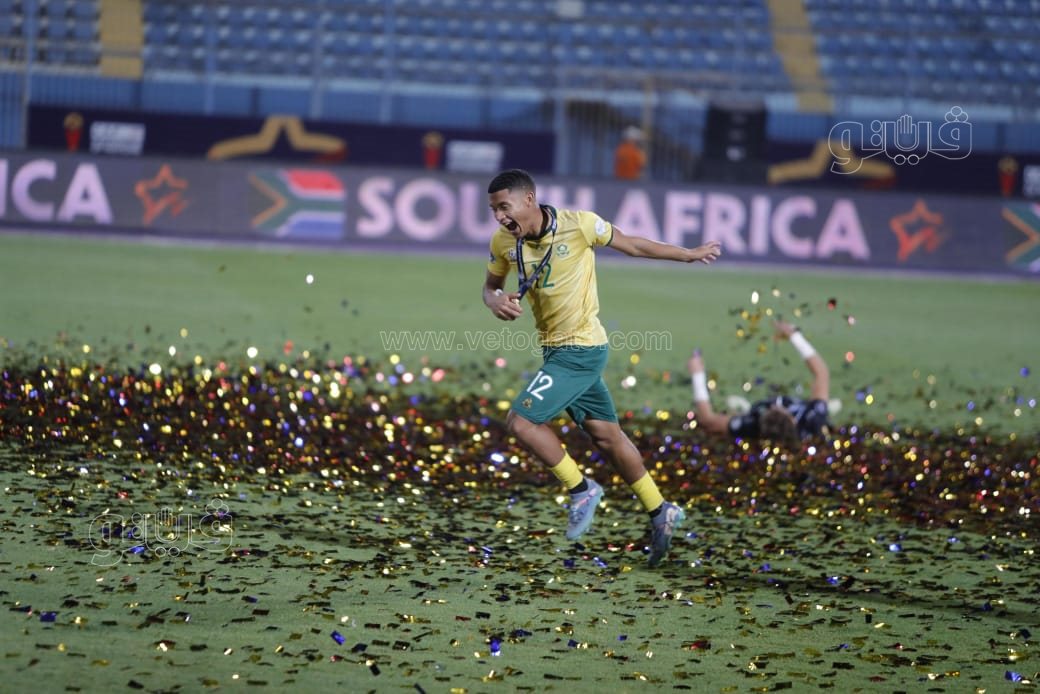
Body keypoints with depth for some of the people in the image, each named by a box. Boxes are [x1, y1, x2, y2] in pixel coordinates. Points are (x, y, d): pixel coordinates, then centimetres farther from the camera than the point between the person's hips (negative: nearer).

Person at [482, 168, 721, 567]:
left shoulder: (578, 224, -18)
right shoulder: (503, 242, -3)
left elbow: (631, 245, -2)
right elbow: (491, 284, 13)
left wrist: (689, 255, 10)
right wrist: (495, 301, -13)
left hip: (581, 348, -6)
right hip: (556, 350, 6)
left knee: (521, 422, -15)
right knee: (605, 433, 14)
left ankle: (581, 490, 3)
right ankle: (660, 513, 26)